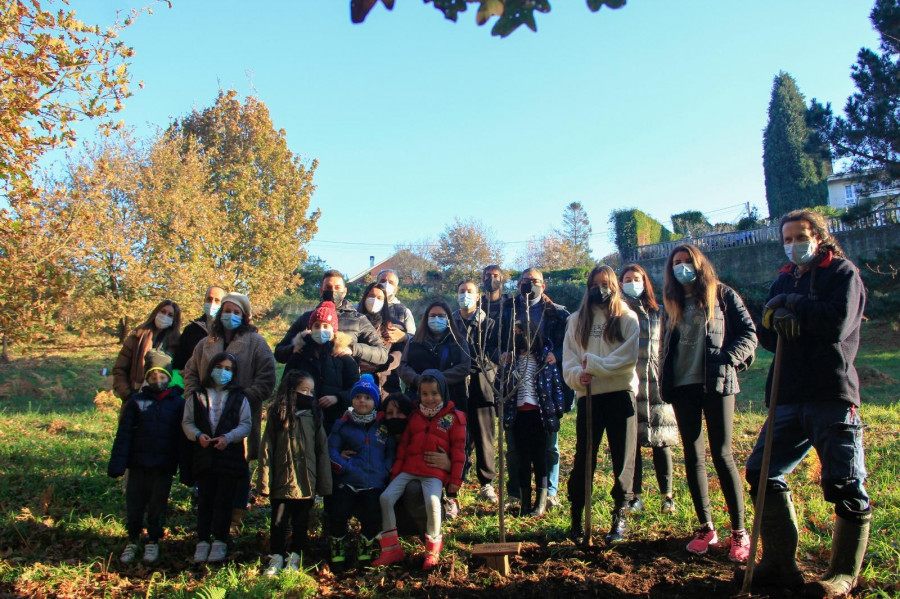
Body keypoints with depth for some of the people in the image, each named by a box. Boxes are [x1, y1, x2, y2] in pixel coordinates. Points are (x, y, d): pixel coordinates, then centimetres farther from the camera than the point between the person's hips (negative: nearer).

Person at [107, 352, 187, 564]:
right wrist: (117, 464, -6)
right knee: (134, 504, 9)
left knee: (157, 506, 9)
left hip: (164, 467, -1)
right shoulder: (136, 401, 1)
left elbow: (183, 438, 2)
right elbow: (124, 433, 0)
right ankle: (133, 541, 29)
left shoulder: (178, 403, 0)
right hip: (138, 464, 1)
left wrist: (185, 469, 0)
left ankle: (153, 542, 27)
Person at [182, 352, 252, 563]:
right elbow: (187, 422, 6)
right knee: (204, 500, 5)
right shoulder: (197, 395, 8)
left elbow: (245, 424, 0)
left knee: (224, 501, 4)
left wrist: (228, 437, -16)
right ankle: (202, 541, 14)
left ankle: (220, 542, 15)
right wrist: (198, 435, -13)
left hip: (230, 455, -1)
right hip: (204, 455, 1)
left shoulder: (239, 397, 5)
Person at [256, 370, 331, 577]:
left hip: (306, 482, 2)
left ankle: (294, 558, 25)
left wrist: (324, 482, 0)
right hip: (282, 481, -1)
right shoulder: (277, 416, -3)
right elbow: (266, 449, -4)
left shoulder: (314, 416, 2)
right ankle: (276, 558, 22)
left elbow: (322, 450, 3)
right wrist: (264, 480, -8)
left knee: (301, 523, 12)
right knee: (279, 522, 7)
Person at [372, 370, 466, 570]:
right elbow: (403, 446, 16)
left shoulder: (454, 417, 2)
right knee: (386, 497, -13)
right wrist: (395, 473, 10)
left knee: (432, 502, -30)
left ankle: (433, 551, -8)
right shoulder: (415, 416, 15)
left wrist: (456, 479, -5)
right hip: (409, 469, 5)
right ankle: (392, 549, -1)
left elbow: (458, 451, 0)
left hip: (435, 472, -5)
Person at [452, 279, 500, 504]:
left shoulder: (488, 324, 12)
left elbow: (494, 354, 1)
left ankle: (487, 483, 11)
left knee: (484, 436, 1)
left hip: (481, 385, 0)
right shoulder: (450, 322, 12)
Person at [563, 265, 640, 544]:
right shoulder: (576, 321, 12)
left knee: (623, 460, 4)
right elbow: (568, 361, 5)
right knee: (583, 459, 3)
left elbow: (629, 358, -9)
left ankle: (619, 518, 17)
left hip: (621, 395, -1)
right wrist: (578, 375, -15)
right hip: (588, 396, 2)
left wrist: (594, 364, -14)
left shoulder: (627, 318, 4)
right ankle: (576, 518, 13)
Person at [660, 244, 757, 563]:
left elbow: (749, 333, 0)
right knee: (693, 457, 6)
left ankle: (739, 532, 2)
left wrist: (728, 358, -16)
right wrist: (664, 384, 11)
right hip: (682, 386, 5)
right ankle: (706, 528, 15)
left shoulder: (722, 295, 4)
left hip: (716, 383, -4)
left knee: (722, 455, -7)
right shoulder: (672, 304, 16)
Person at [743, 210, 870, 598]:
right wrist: (776, 319, -11)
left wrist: (791, 304, -7)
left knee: (845, 486, -3)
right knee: (762, 472, 4)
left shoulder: (842, 273, 0)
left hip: (833, 395, -7)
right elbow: (766, 337, 11)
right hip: (790, 398, 7)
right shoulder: (784, 281, 19)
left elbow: (838, 323, -17)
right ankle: (780, 565, 14)